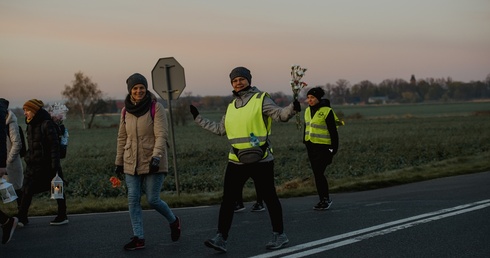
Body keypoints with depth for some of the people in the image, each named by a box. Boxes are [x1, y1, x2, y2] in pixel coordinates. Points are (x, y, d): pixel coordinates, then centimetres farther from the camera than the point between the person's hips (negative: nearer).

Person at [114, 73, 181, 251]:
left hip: (153, 163, -5)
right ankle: (138, 238, 6)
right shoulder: (126, 111, 7)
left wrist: (156, 157, -27)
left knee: (153, 200, -2)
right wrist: (119, 162, 15)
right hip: (132, 164, 5)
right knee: (133, 200, -1)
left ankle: (174, 222, 26)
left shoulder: (156, 107, -8)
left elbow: (161, 135, -15)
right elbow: (122, 138, 14)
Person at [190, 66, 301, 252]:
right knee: (228, 199, -2)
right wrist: (198, 118, 24)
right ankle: (221, 238, 0)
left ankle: (279, 235, 18)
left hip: (260, 160, -5)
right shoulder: (232, 106, 15)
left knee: (269, 197, 5)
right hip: (236, 161, 5)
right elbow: (220, 129, 23)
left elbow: (279, 114, -16)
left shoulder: (260, 99, -3)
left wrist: (292, 108, -37)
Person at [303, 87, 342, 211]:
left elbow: (333, 131, -12)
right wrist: (305, 142, 20)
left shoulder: (327, 111, -13)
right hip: (311, 146, 8)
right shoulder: (308, 111, 9)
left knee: (319, 173, -12)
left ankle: (325, 199, 0)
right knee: (317, 173, 9)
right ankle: (324, 199, 18)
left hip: (323, 147, -8)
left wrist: (334, 148, -14)